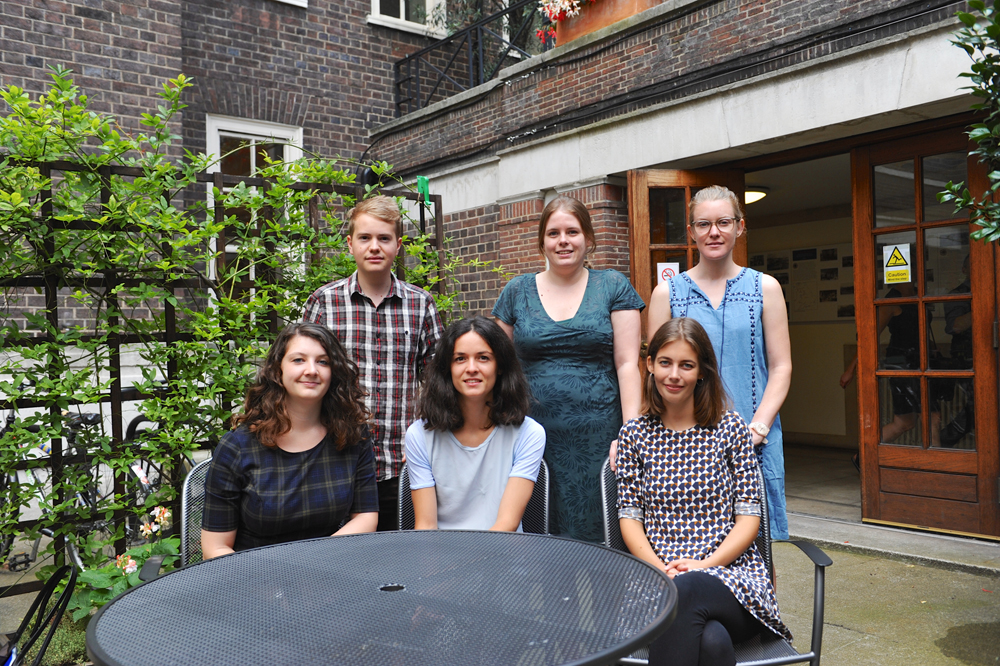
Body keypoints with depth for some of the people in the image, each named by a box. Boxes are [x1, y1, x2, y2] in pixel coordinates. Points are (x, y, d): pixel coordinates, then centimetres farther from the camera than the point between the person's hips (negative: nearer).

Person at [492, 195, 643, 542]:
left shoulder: (613, 287, 6)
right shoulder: (517, 291, 10)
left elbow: (627, 364, 0)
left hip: (596, 436, -1)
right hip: (533, 434, 2)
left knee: (593, 528, 1)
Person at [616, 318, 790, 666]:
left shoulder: (730, 428, 6)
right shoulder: (634, 434, 9)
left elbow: (749, 516, 3)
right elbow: (629, 517, 6)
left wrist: (704, 565, -12)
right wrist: (661, 569, -11)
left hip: (731, 571, 0)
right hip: (658, 578, 0)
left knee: (685, 592, -36)